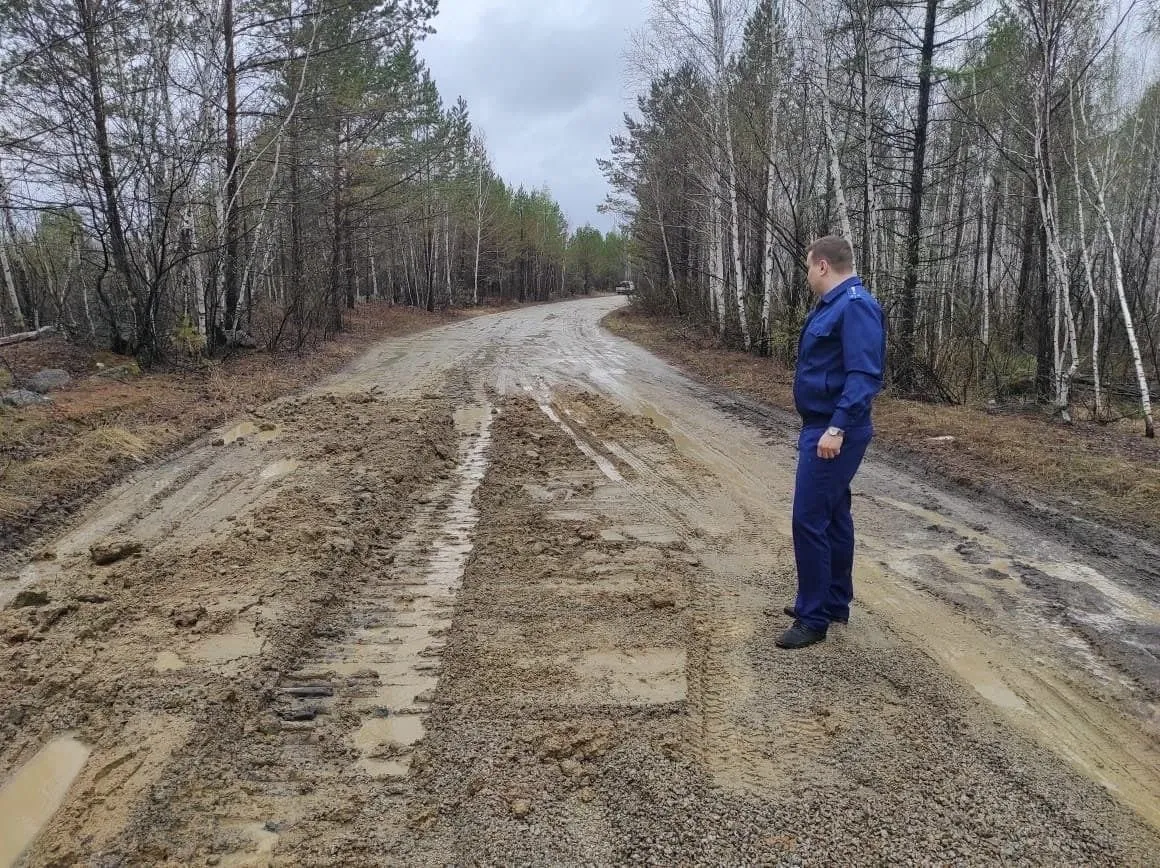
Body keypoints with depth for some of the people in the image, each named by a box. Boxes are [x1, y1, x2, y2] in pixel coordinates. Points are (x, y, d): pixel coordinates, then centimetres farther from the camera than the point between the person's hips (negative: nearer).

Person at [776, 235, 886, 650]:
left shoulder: (856, 306, -18)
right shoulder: (833, 305, 14)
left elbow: (864, 375, -26)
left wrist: (837, 428, -31)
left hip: (832, 434, -11)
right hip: (822, 428, 11)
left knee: (809, 519, -8)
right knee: (833, 515, 17)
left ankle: (814, 618, 2)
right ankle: (834, 601, 29)